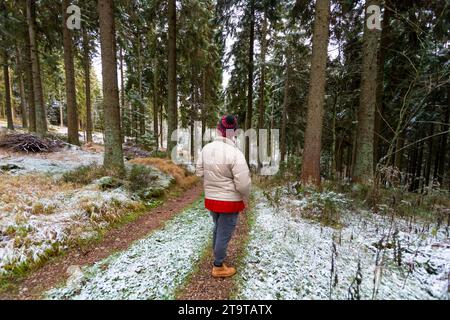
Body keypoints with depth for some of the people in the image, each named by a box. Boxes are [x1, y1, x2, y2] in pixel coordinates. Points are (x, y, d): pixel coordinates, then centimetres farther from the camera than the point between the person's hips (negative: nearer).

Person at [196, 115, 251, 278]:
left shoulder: (206, 148, -5)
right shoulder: (235, 153, -24)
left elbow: (199, 172, 5)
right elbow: (243, 183, -23)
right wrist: (245, 199, -4)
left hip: (211, 198, 7)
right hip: (229, 201, -6)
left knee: (218, 228, 28)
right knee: (224, 233, 12)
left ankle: (217, 255, 48)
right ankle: (218, 267, 30)